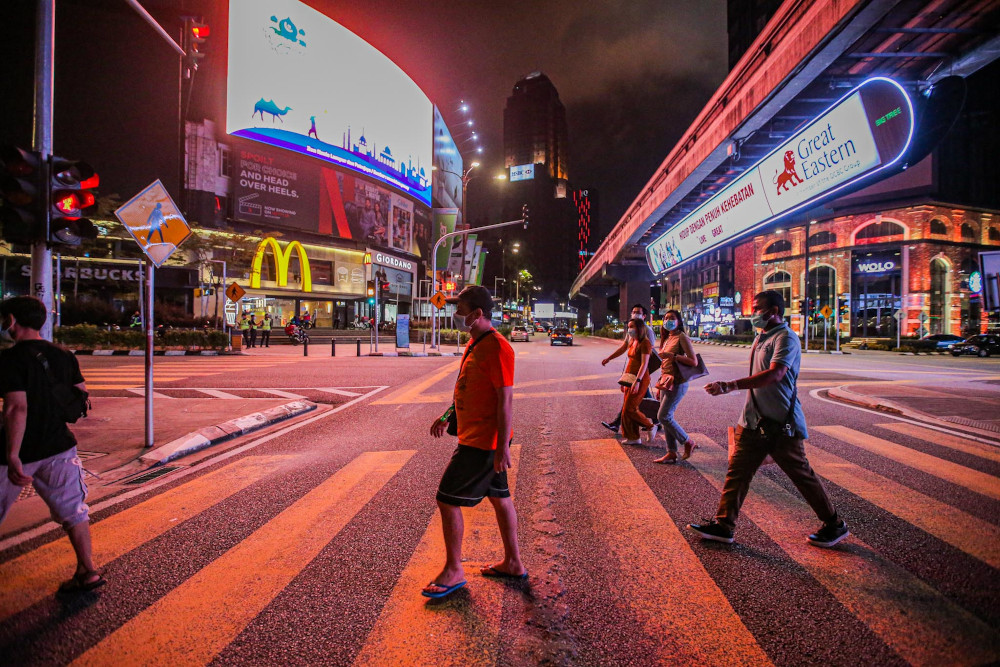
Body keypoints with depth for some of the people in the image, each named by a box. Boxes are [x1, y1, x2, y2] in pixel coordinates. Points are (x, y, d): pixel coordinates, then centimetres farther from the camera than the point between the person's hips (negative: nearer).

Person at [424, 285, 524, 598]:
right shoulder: (474, 343, 10)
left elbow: (505, 400, -23)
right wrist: (447, 416, 20)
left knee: (447, 500, -1)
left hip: (482, 442, -10)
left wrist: (502, 448, -22)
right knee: (499, 497, 17)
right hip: (479, 437, 10)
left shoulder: (497, 347, -21)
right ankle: (513, 563, 32)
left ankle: (453, 571, 16)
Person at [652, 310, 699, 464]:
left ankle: (687, 442, 11)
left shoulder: (682, 337, -9)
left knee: (663, 416, -8)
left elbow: (694, 361, -17)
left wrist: (672, 355, -23)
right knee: (666, 418, 8)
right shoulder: (667, 339, 15)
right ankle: (671, 453, 16)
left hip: (677, 382, -8)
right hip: (666, 382, 8)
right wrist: (660, 385, 17)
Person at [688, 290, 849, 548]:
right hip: (754, 421, 8)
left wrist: (729, 386, -37)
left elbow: (774, 375, -30)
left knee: (802, 475, 8)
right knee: (737, 471, 7)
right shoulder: (762, 337, 14)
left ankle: (834, 526, 29)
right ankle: (723, 525, 13)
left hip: (781, 424, -8)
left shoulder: (786, 338, -15)